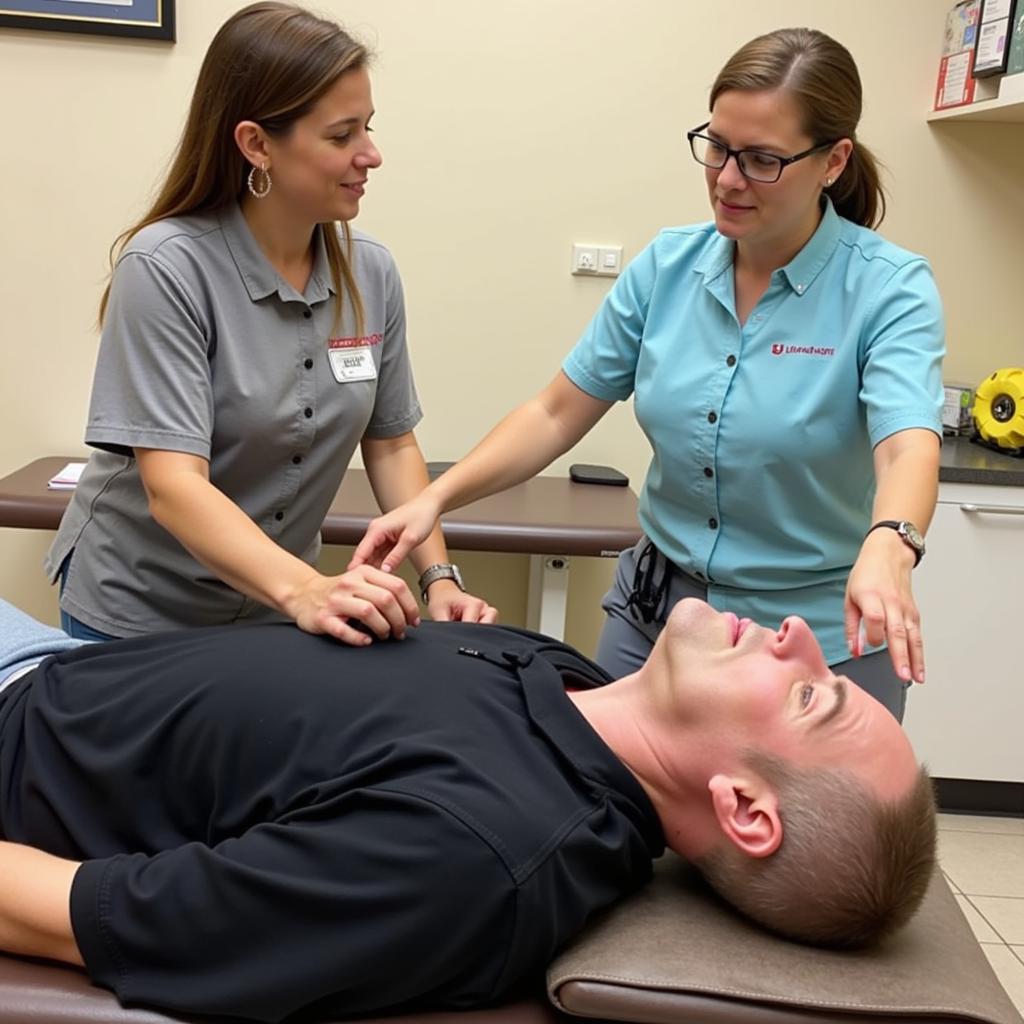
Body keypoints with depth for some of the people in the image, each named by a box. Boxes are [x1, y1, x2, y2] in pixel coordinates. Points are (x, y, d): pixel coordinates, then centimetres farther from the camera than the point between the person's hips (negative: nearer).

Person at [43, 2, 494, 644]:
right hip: (138, 620, -4)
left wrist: (440, 579, -13)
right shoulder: (165, 269, -21)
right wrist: (305, 590, -43)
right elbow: (173, 486, -28)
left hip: (277, 609, 5)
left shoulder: (372, 274, -6)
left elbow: (391, 445, 1)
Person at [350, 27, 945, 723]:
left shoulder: (888, 289, -14)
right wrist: (436, 498, -11)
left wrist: (887, 549, -50)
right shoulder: (667, 267, -2)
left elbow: (908, 447, -29)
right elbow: (557, 413, 0)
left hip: (820, 641, -3)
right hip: (653, 612, 4)